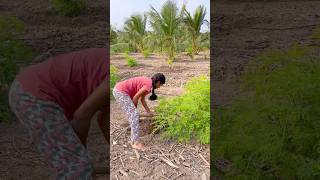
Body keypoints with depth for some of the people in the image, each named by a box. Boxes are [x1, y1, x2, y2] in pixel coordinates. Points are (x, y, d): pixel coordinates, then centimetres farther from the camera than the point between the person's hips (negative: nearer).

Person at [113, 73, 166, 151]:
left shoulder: (147, 82, 15)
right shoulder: (149, 84, -15)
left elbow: (142, 99, 22)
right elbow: (135, 97, -14)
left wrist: (148, 111, 29)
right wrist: (134, 108, 4)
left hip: (118, 90, 10)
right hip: (120, 92, -10)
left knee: (133, 115, 20)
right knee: (134, 115, -8)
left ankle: (134, 140, 32)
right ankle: (136, 142, -3)